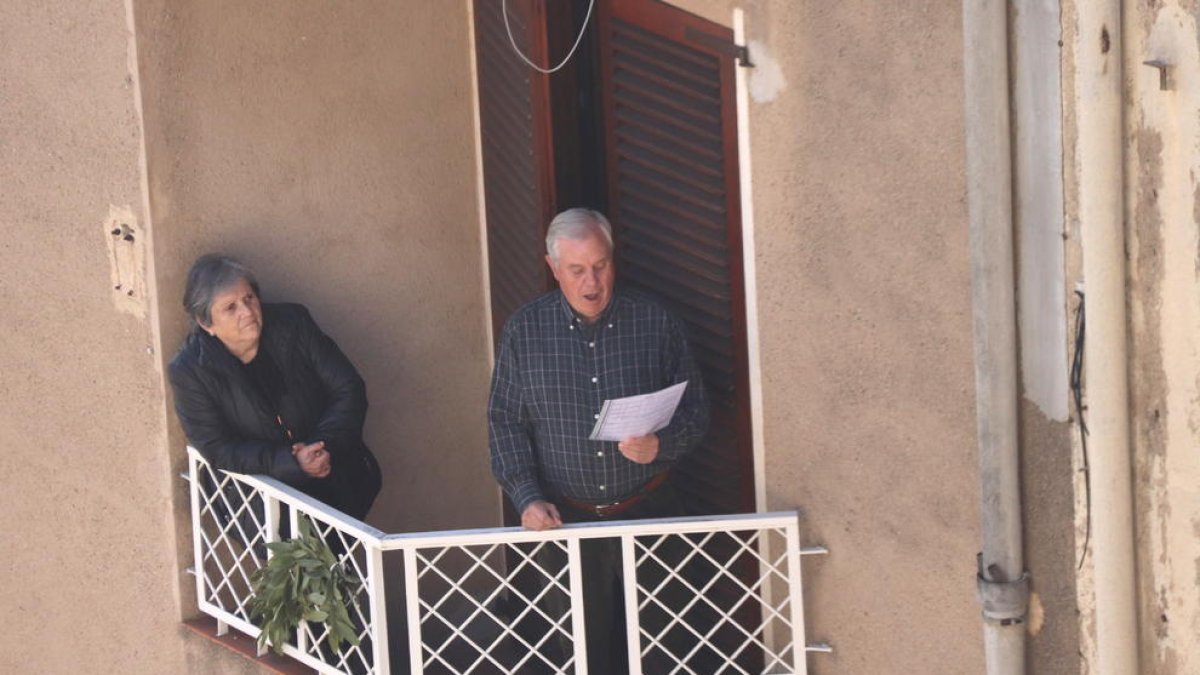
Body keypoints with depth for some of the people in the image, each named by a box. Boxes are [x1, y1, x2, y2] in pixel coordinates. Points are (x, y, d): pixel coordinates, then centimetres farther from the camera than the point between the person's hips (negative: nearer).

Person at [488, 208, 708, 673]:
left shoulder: (654, 322, -2)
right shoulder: (524, 331, 1)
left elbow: (694, 410, 2)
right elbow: (505, 423, 3)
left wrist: (661, 445, -19)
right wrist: (527, 497, -9)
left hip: (648, 512, 0)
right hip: (565, 518, 0)